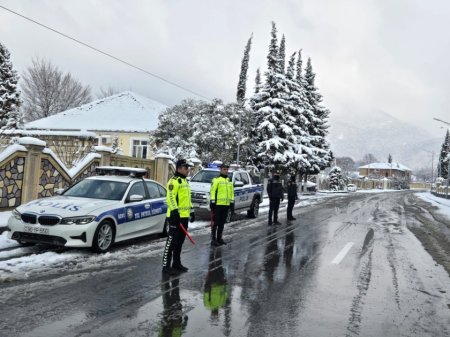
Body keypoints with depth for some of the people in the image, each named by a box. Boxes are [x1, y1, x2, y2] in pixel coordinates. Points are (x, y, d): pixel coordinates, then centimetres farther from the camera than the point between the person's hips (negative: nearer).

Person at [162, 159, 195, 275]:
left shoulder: (185, 181, 19)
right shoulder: (173, 181, -12)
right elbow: (170, 198, -20)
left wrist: (191, 211, 23)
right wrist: (175, 211, -26)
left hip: (184, 216, 9)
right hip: (176, 216, -9)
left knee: (180, 241, 15)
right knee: (172, 241, -7)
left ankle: (177, 263, 25)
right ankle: (166, 266, -1)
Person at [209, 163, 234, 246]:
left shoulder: (229, 181, 17)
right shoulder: (216, 179, -4)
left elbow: (232, 192, 20)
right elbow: (212, 191, -9)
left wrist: (232, 202, 15)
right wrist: (212, 202, -14)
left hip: (226, 205, 6)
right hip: (218, 204, -6)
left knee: (222, 223, 12)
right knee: (216, 222, -3)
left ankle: (219, 238, 20)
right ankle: (213, 239, 3)